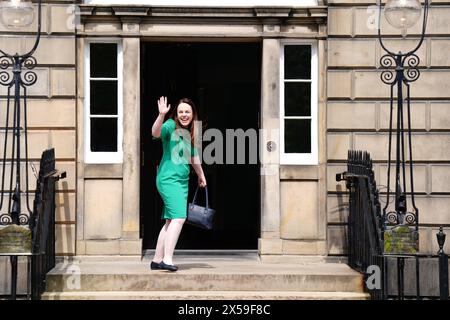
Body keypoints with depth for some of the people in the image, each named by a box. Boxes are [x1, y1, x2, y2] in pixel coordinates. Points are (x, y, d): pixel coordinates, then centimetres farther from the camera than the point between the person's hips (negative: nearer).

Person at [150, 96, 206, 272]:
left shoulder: (191, 132, 14)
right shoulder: (171, 126, -8)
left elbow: (194, 156, 28)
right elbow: (156, 132, -30)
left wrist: (201, 175, 37)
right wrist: (161, 115, -44)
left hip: (183, 181, 8)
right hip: (168, 178, -8)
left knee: (171, 221, 9)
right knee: (179, 217, -20)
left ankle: (157, 260, 16)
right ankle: (167, 259, -21)